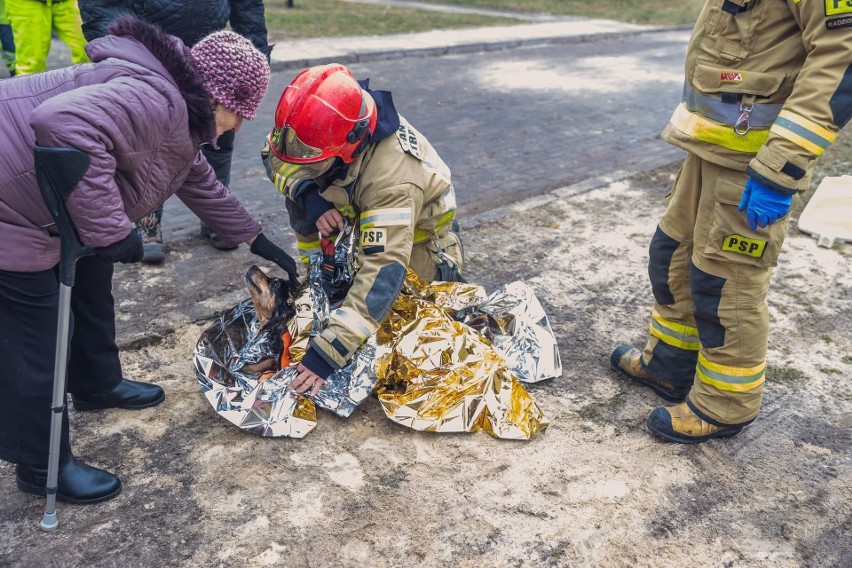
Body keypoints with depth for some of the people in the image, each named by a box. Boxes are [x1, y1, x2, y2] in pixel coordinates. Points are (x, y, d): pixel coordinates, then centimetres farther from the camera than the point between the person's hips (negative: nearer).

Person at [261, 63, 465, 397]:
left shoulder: (393, 178, -44)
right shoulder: (324, 126, -26)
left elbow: (384, 271, -49)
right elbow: (275, 155, -11)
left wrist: (328, 352, -53)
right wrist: (308, 198, -34)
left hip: (413, 236, -5)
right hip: (358, 216, 5)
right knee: (299, 192, -16)